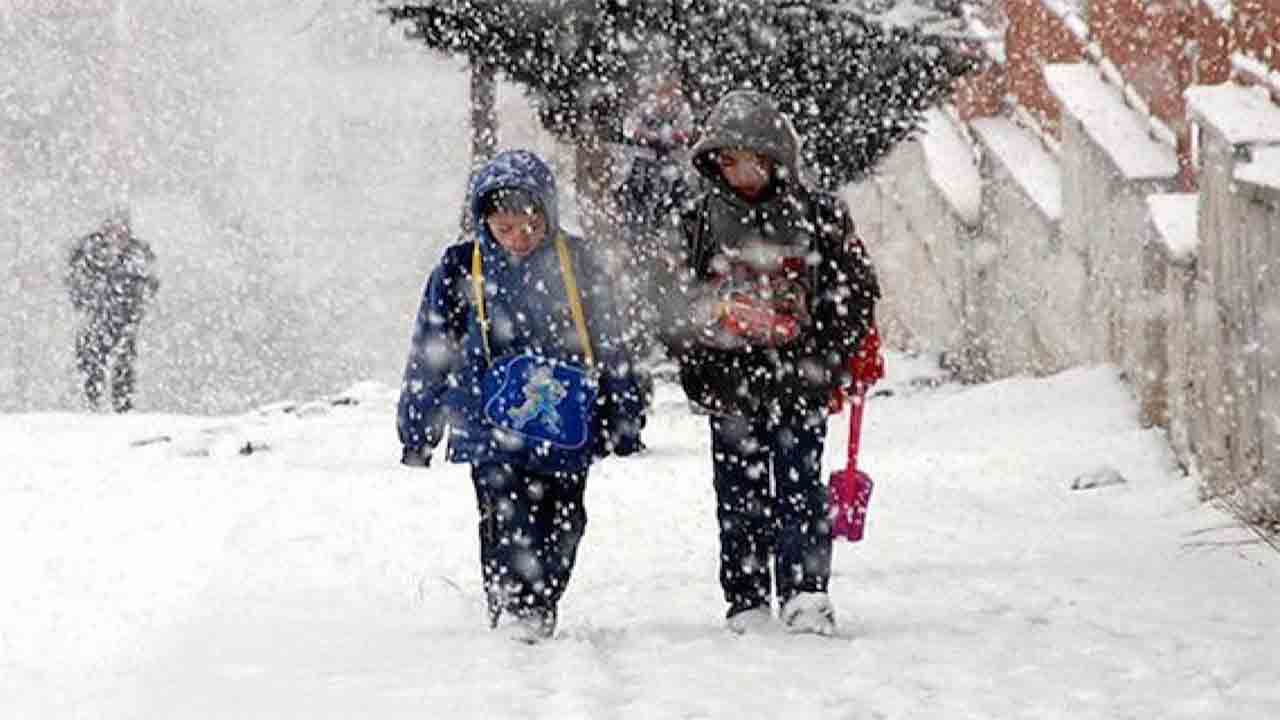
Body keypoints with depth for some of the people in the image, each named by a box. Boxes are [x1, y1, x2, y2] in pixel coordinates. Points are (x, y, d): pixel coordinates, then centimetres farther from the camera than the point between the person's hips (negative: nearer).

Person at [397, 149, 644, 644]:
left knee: (562, 522, 1)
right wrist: (416, 433, 10)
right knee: (506, 523, -13)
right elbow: (430, 354, 8)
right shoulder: (461, 270, 1)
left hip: (564, 427, 2)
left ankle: (540, 612, 15)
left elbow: (609, 346, 12)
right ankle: (509, 612, -11)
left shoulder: (575, 264, 4)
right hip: (492, 426, -2)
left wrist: (622, 422, 13)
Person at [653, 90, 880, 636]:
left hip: (799, 385, -1)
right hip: (730, 388, 2)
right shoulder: (701, 222, 4)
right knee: (740, 497, 5)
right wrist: (701, 368, -9)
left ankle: (805, 592, -5)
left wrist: (827, 361, -4)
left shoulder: (818, 217, 1)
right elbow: (674, 303, 5)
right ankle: (747, 603, 10)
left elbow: (856, 293, 5)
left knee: (800, 488, -5)